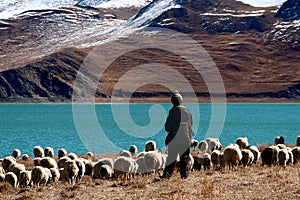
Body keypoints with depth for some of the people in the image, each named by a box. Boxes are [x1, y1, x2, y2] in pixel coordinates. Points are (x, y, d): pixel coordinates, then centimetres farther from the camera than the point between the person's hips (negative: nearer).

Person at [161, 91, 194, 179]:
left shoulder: (173, 111, -13)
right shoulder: (186, 110, 1)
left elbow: (168, 127, -11)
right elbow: (191, 123, 12)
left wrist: (169, 129, 11)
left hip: (175, 138, -3)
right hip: (186, 138, 4)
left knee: (171, 156, 2)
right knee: (185, 157, 10)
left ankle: (167, 173, -2)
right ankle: (185, 173, 9)